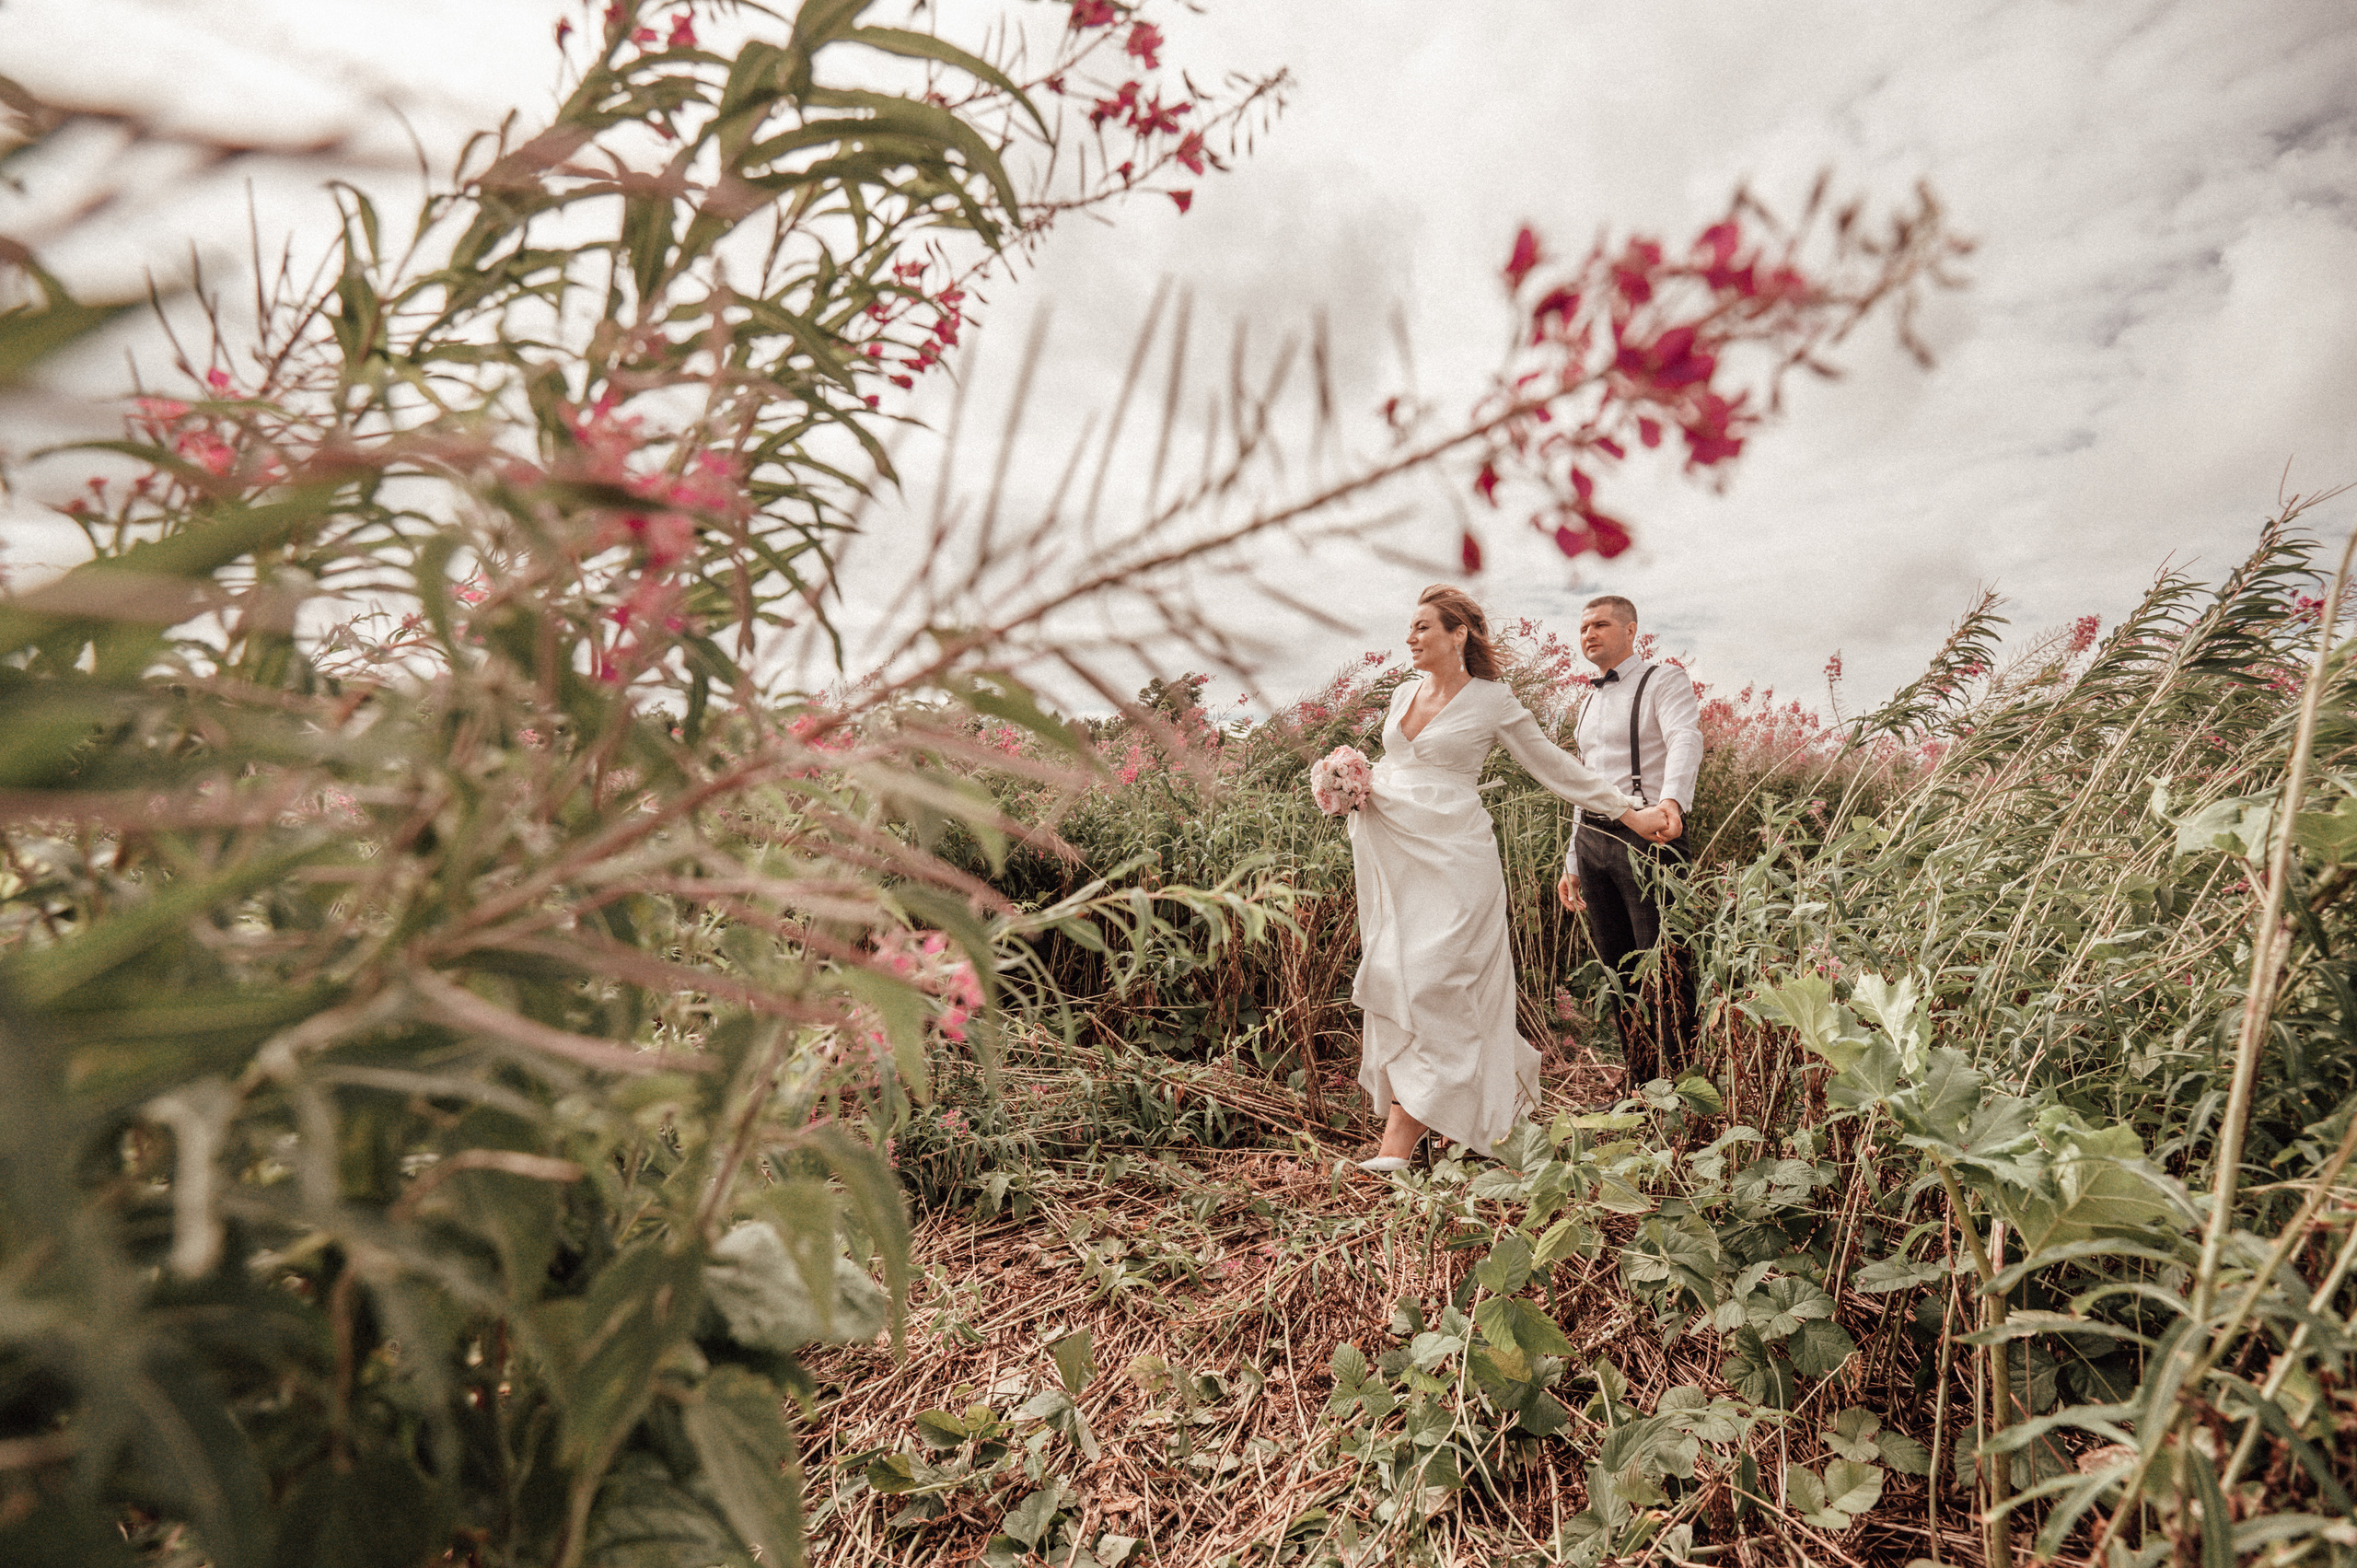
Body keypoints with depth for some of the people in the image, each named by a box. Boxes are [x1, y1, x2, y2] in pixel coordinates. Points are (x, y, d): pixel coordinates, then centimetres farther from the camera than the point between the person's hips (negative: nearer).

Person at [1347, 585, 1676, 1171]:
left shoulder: (1491, 701, -1)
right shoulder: (1403, 694, 14)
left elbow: (1556, 766, 5)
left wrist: (1629, 812, 5)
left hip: (1453, 858, -6)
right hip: (1392, 854, 6)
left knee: (1425, 982, -13)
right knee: (1395, 983, 5)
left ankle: (1397, 1145, -8)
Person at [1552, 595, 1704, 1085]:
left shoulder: (1663, 680, -1)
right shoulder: (1591, 703, 21)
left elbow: (1686, 739, -21)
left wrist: (1671, 798, -42)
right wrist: (1572, 863, 20)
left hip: (1646, 836, -7)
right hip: (1593, 841, 7)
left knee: (1664, 970, -6)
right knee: (1619, 970, 10)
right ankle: (1641, 1089, 20)